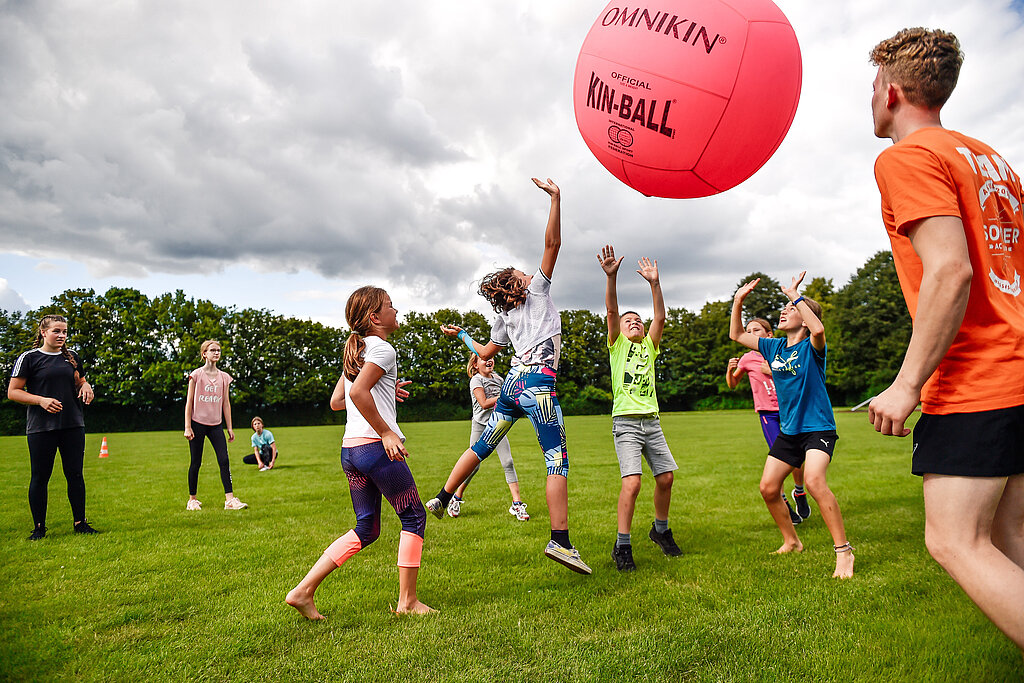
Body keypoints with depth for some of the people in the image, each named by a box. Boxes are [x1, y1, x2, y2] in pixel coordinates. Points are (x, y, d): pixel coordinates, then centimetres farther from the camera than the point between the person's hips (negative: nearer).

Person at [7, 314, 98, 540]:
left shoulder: (72, 357, 13)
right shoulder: (29, 358, -1)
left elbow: (81, 383, 26)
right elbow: (13, 392, -2)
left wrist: (85, 387, 2)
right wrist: (41, 400, -16)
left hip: (73, 425, 4)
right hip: (41, 427, -4)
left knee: (75, 474, 5)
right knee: (40, 477, 2)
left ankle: (80, 523, 13)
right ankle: (39, 527, 14)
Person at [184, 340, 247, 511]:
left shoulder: (224, 377, 9)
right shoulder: (196, 375, -1)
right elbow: (189, 402, -1)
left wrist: (229, 427, 10)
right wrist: (187, 427, -6)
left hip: (216, 425, 3)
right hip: (198, 423, -3)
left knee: (224, 460, -8)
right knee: (196, 463, 4)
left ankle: (230, 499, -9)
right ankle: (192, 500, 19)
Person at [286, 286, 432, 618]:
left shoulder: (355, 351, 20)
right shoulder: (383, 348, -8)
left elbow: (336, 401, 23)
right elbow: (357, 392, -21)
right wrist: (386, 432, -17)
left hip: (349, 450, 9)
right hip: (376, 447, -9)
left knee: (367, 529, 16)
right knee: (414, 517, 6)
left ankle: (303, 591, 12)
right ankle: (408, 601, 11)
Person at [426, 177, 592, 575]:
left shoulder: (505, 318, 20)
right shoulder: (538, 291, 5)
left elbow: (485, 353, 29)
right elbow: (552, 244, -2)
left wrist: (460, 335, 47)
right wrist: (555, 198, 0)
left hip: (513, 383, 8)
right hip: (537, 383, -8)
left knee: (484, 445, 20)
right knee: (558, 460, -9)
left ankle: (441, 498, 27)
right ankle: (559, 541, -14)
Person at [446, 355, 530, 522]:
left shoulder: (498, 378, 11)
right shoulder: (476, 380, -6)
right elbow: (484, 403, -17)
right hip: (480, 425, -4)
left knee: (508, 462, -8)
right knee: (474, 465, 0)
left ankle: (517, 504, -6)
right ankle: (456, 498, 22)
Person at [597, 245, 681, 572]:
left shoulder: (650, 346, 16)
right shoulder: (617, 345, 6)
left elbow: (660, 318, 2)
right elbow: (611, 311, -10)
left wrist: (654, 283, -8)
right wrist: (611, 277, -24)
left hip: (652, 422, 5)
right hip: (626, 421, -5)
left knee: (666, 477, 7)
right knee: (632, 482, -16)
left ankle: (660, 530, 31)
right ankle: (622, 547, -6)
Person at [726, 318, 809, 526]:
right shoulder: (747, 359, 1)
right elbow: (733, 385, 13)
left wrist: (774, 372, -13)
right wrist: (730, 370, -8)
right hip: (767, 413, -1)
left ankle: (799, 493, 31)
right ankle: (782, 504, 5)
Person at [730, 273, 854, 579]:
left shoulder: (811, 346, -12)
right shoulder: (774, 347, 7)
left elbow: (818, 329, -36)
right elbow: (736, 335, 14)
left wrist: (796, 296, -29)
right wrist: (738, 301, 4)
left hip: (818, 428, -7)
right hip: (788, 429, 7)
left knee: (813, 480, -30)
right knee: (768, 488, 7)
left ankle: (843, 551, -15)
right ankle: (791, 541, 29)